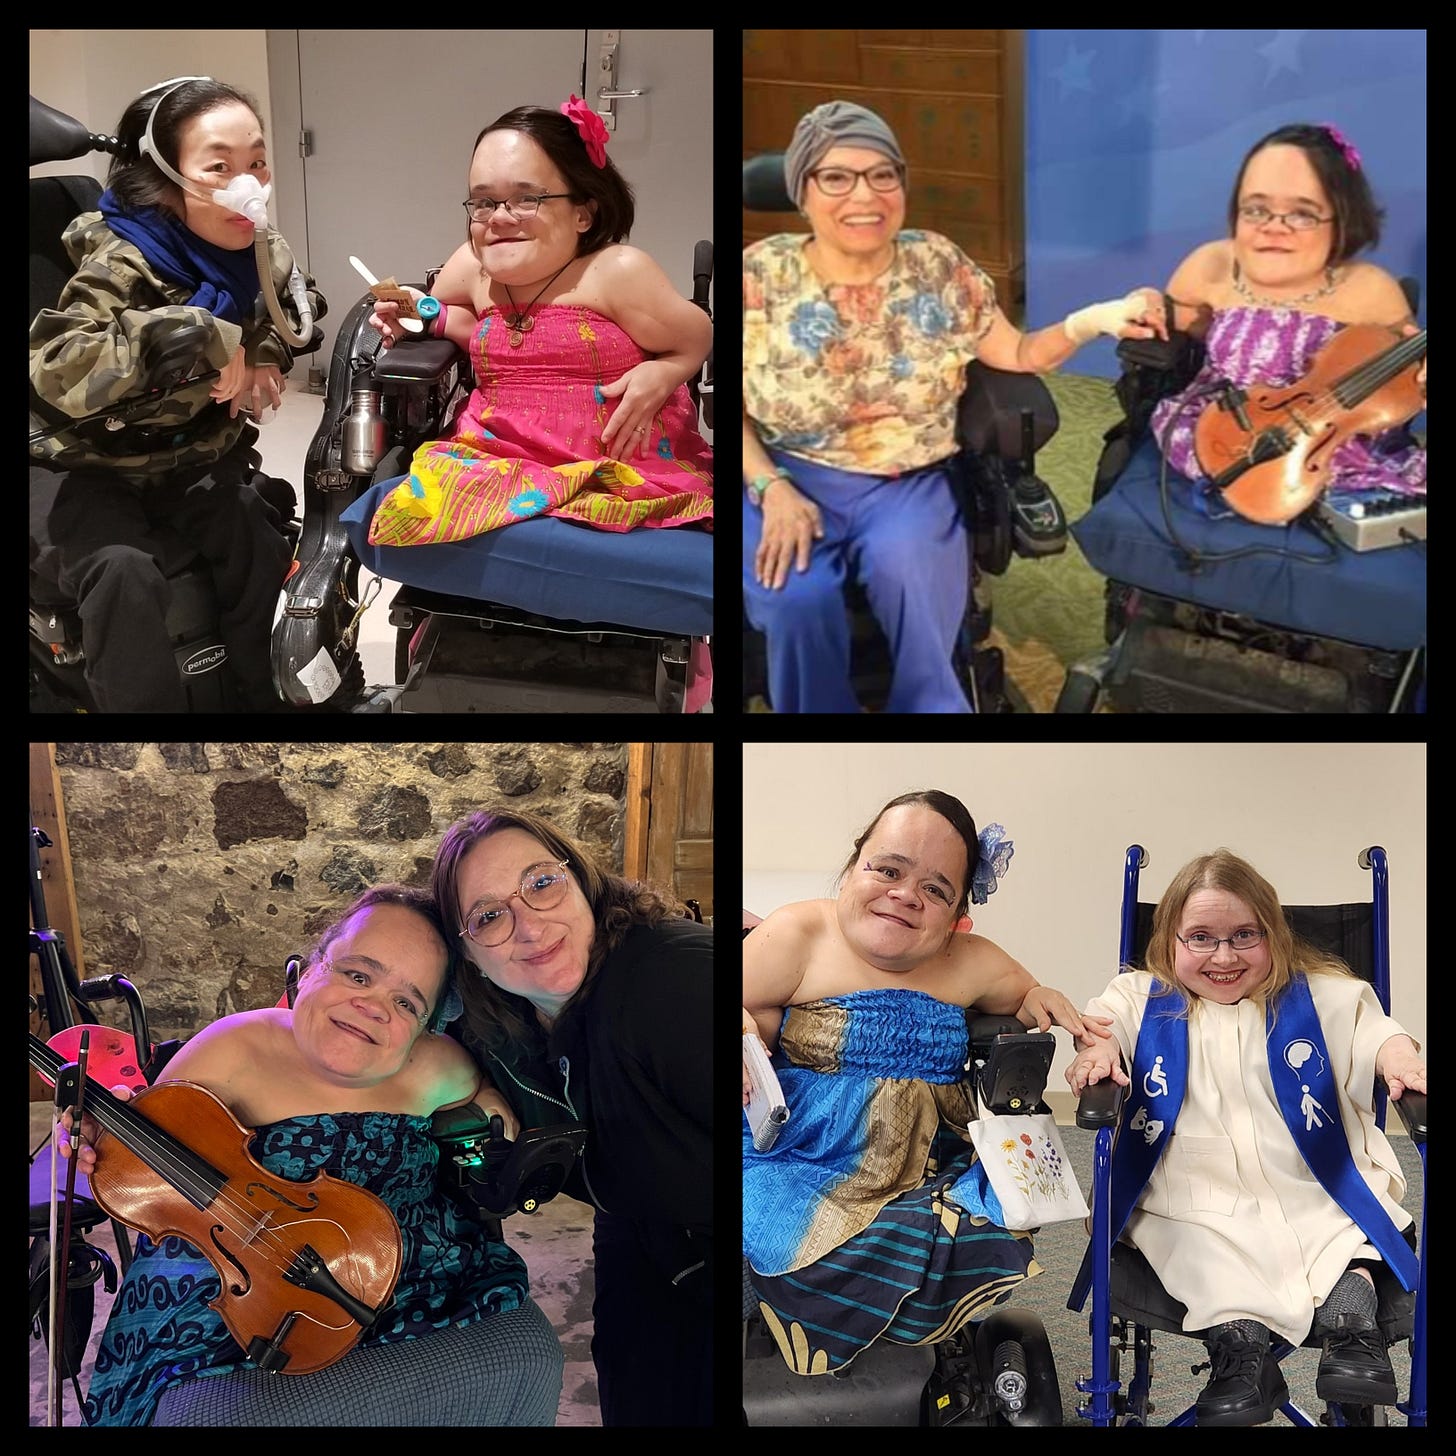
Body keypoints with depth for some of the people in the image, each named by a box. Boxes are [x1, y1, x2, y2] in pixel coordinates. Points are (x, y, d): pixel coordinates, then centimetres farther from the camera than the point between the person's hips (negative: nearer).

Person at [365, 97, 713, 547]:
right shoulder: (472, 267, 6)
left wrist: (661, 375, -17)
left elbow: (695, 342, 3)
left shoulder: (619, 272, -10)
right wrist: (429, 315, 10)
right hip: (499, 458, 5)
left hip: (617, 470, -4)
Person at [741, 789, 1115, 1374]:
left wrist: (1040, 1002, 5)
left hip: (926, 1176, 4)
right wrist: (742, 1032, -26)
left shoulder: (971, 962, 8)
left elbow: (1023, 995, 27)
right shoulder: (796, 937, -5)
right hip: (797, 1165, -4)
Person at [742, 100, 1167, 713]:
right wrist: (772, 490, -16)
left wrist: (1091, 321, -12)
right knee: (800, 599, -31)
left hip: (909, 485, 1)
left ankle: (928, 705, -8)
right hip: (793, 481, -1)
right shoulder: (761, 276, -4)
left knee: (907, 572, -32)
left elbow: (1019, 356, 7)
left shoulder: (937, 265, 1)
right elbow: (731, 410, 0)